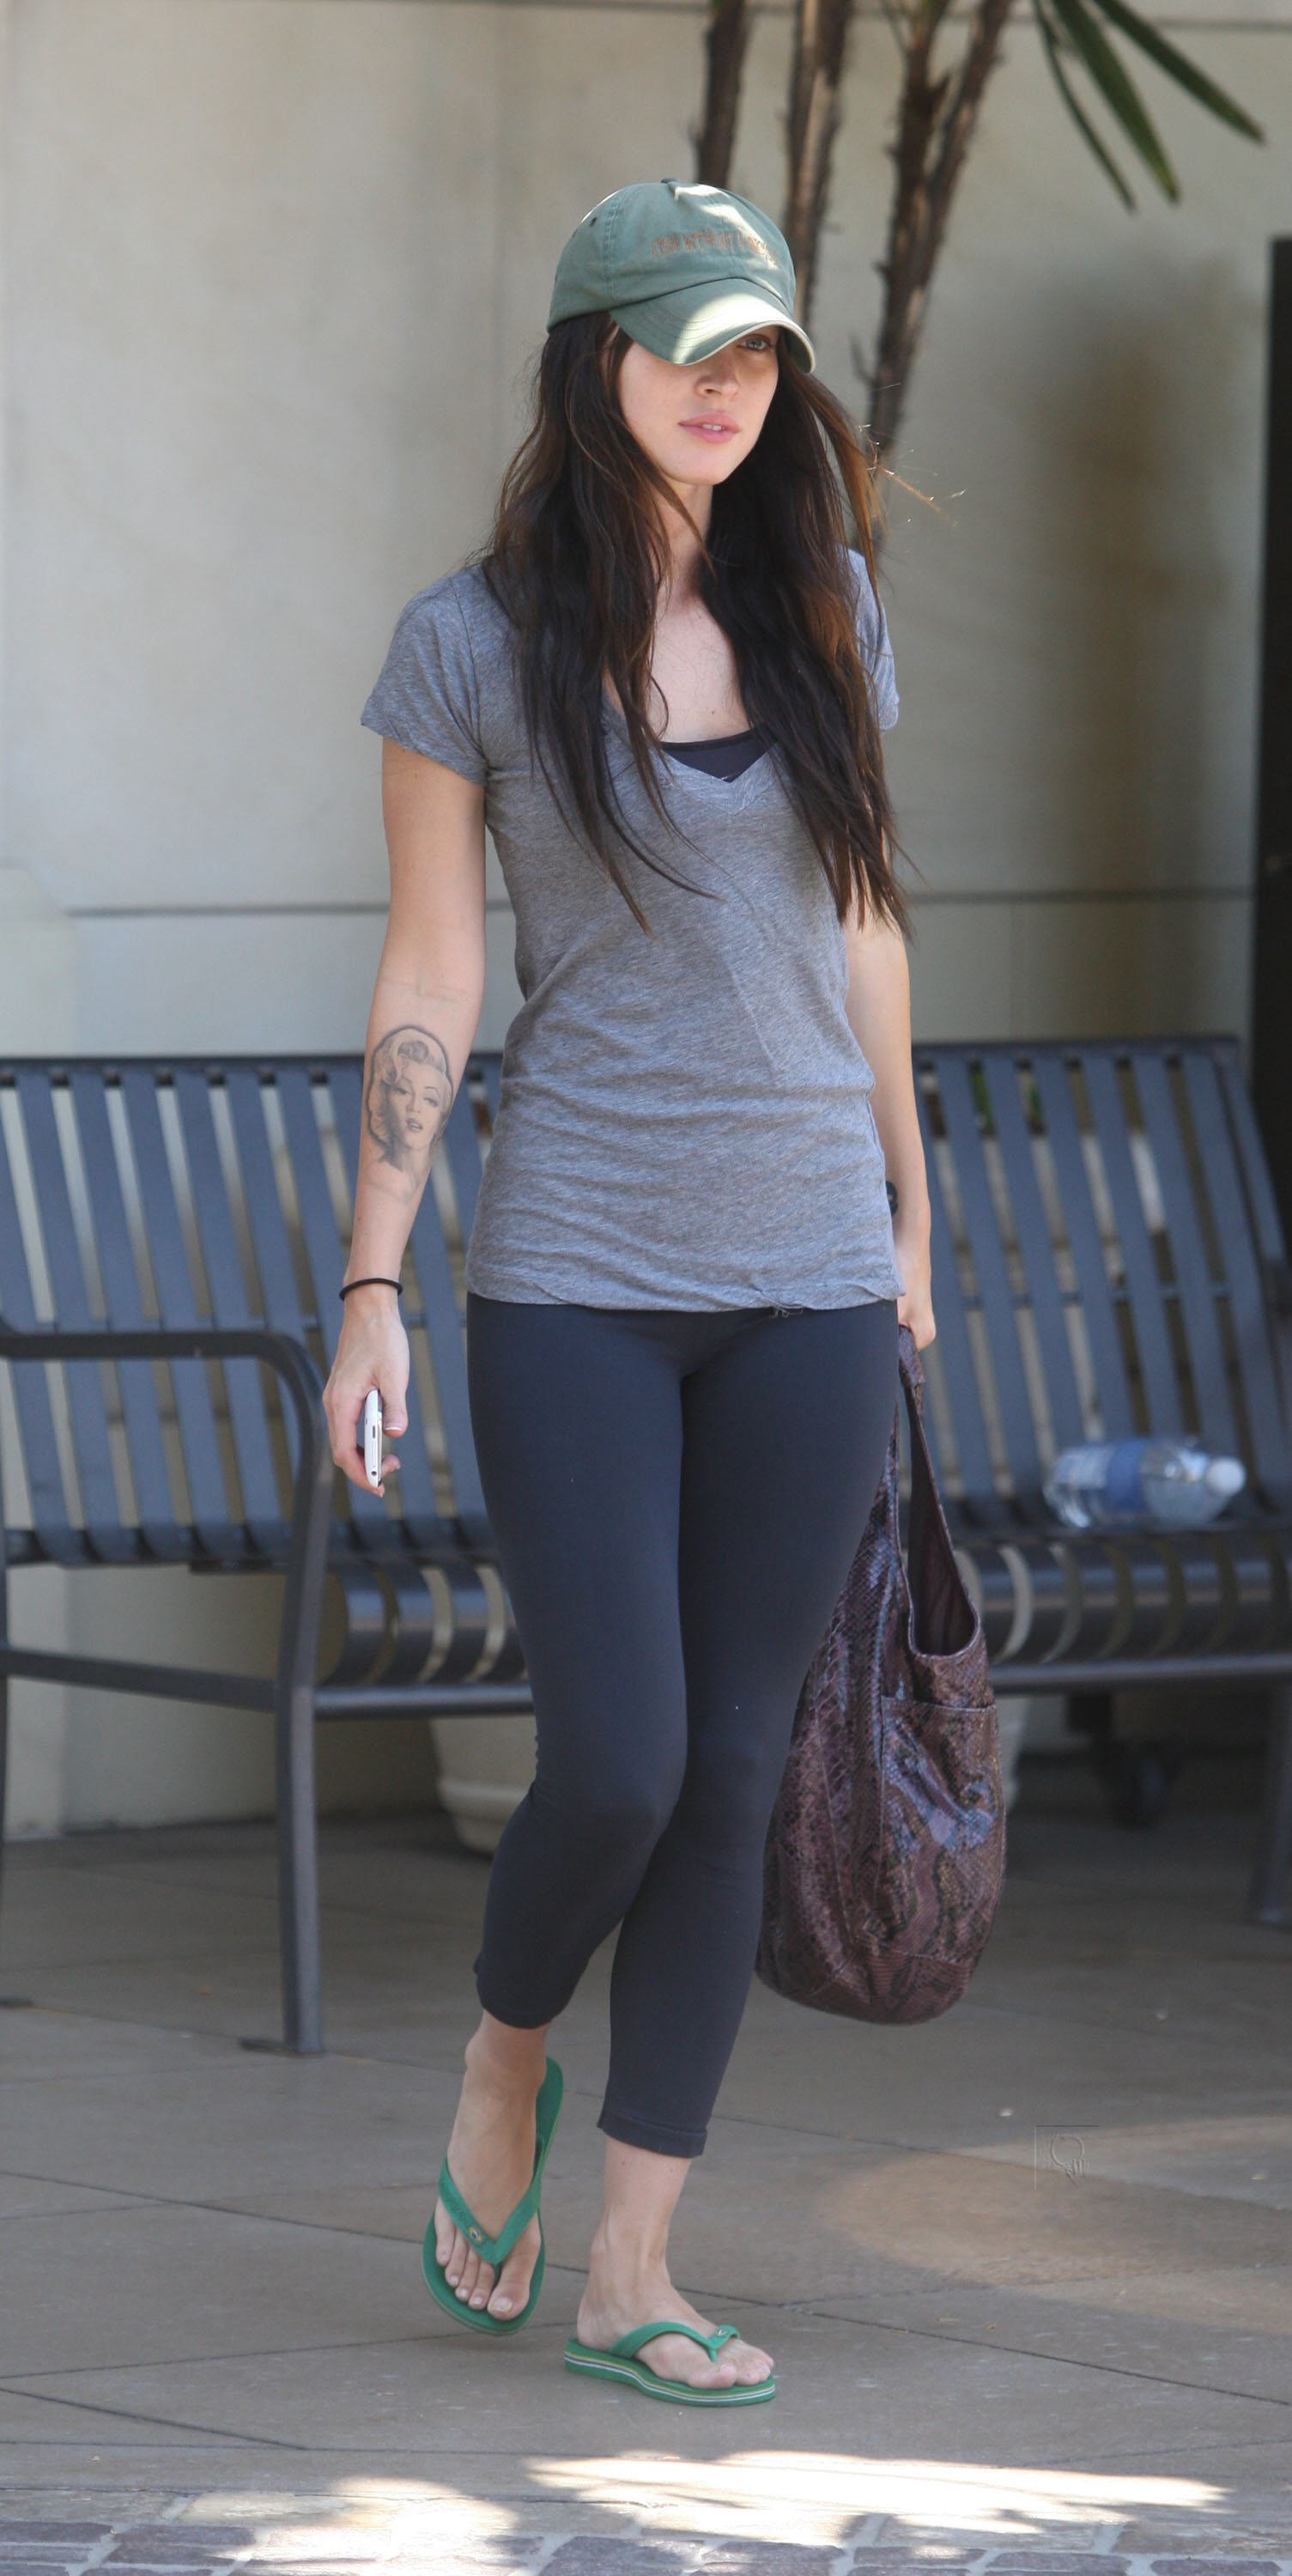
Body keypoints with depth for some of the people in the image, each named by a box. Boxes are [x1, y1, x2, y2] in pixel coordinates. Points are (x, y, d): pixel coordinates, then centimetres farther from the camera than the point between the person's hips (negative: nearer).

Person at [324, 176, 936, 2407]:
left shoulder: (822, 613, 7)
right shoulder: (474, 645, -3)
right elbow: (426, 982, -1)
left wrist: (908, 1209, 17)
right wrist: (373, 1287, -4)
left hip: (805, 1280, 3)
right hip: (578, 1281, -3)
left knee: (733, 1780, 3)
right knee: (616, 1772, -10)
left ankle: (631, 2274, 10)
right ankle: (502, 2073, 23)